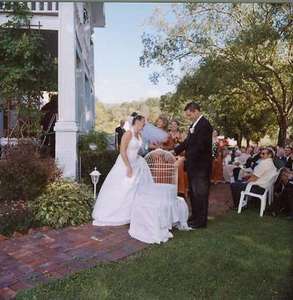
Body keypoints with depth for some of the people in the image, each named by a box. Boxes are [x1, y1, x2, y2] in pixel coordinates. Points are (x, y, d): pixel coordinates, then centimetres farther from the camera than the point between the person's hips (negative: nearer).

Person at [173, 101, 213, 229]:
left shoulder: (204, 125, -17)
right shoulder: (194, 125, 13)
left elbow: (199, 146, -24)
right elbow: (187, 142, 15)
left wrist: (185, 159, -23)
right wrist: (175, 151, 3)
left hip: (201, 165, -10)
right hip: (193, 165, 10)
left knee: (200, 193, 2)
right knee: (193, 192, 18)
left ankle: (201, 221, 15)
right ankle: (195, 216, 32)